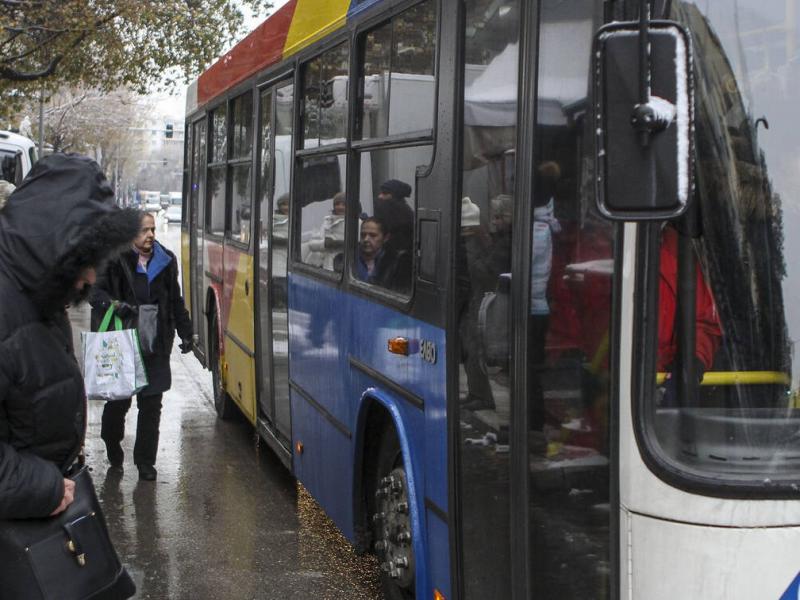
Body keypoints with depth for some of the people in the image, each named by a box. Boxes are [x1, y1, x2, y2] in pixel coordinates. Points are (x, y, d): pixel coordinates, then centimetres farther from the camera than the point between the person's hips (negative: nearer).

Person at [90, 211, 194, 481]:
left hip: (156, 346, 3)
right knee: (118, 400, 7)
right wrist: (115, 305, -27)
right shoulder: (115, 260, -8)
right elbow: (96, 291, -8)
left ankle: (145, 461, 16)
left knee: (151, 404, 5)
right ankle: (113, 446, 35)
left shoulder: (166, 261, 6)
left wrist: (185, 332, 10)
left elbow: (175, 300, 14)